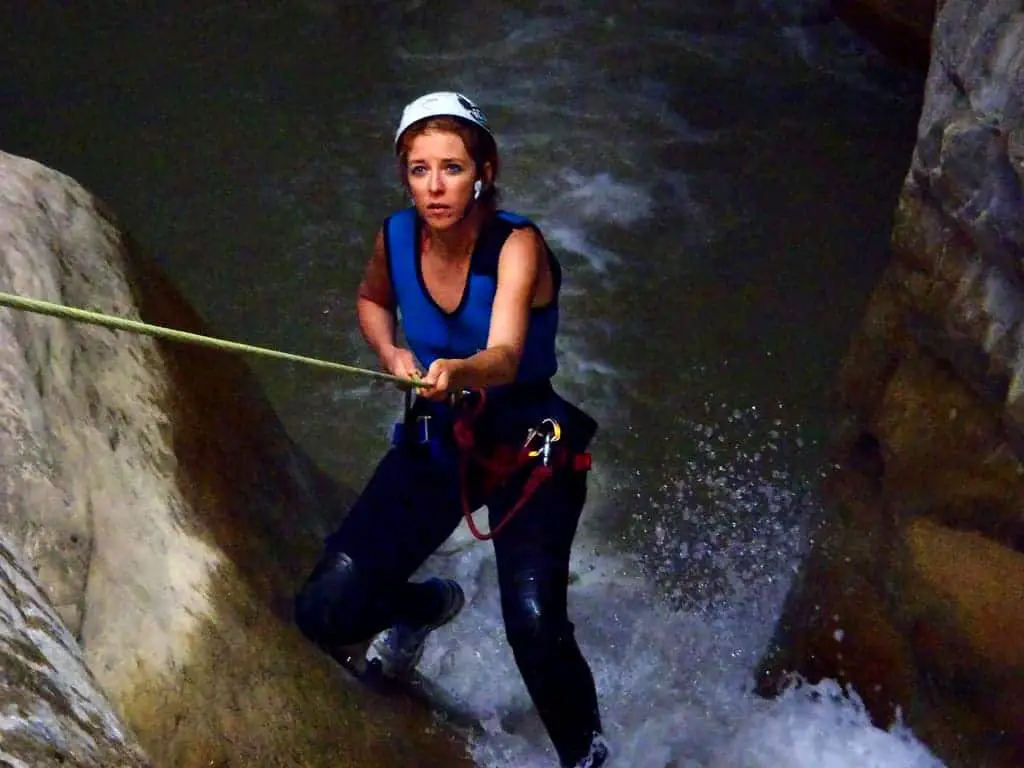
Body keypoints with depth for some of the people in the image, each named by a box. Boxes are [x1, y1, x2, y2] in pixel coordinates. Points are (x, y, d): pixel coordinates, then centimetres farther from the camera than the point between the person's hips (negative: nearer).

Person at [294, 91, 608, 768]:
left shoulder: (517, 244, -21)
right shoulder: (397, 237, -7)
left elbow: (506, 355, -39)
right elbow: (372, 300, 17)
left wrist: (457, 372, -60)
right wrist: (391, 354, -3)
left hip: (528, 442, -4)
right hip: (436, 440, 5)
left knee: (534, 624, -26)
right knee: (325, 612, -5)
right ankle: (428, 605, 30)